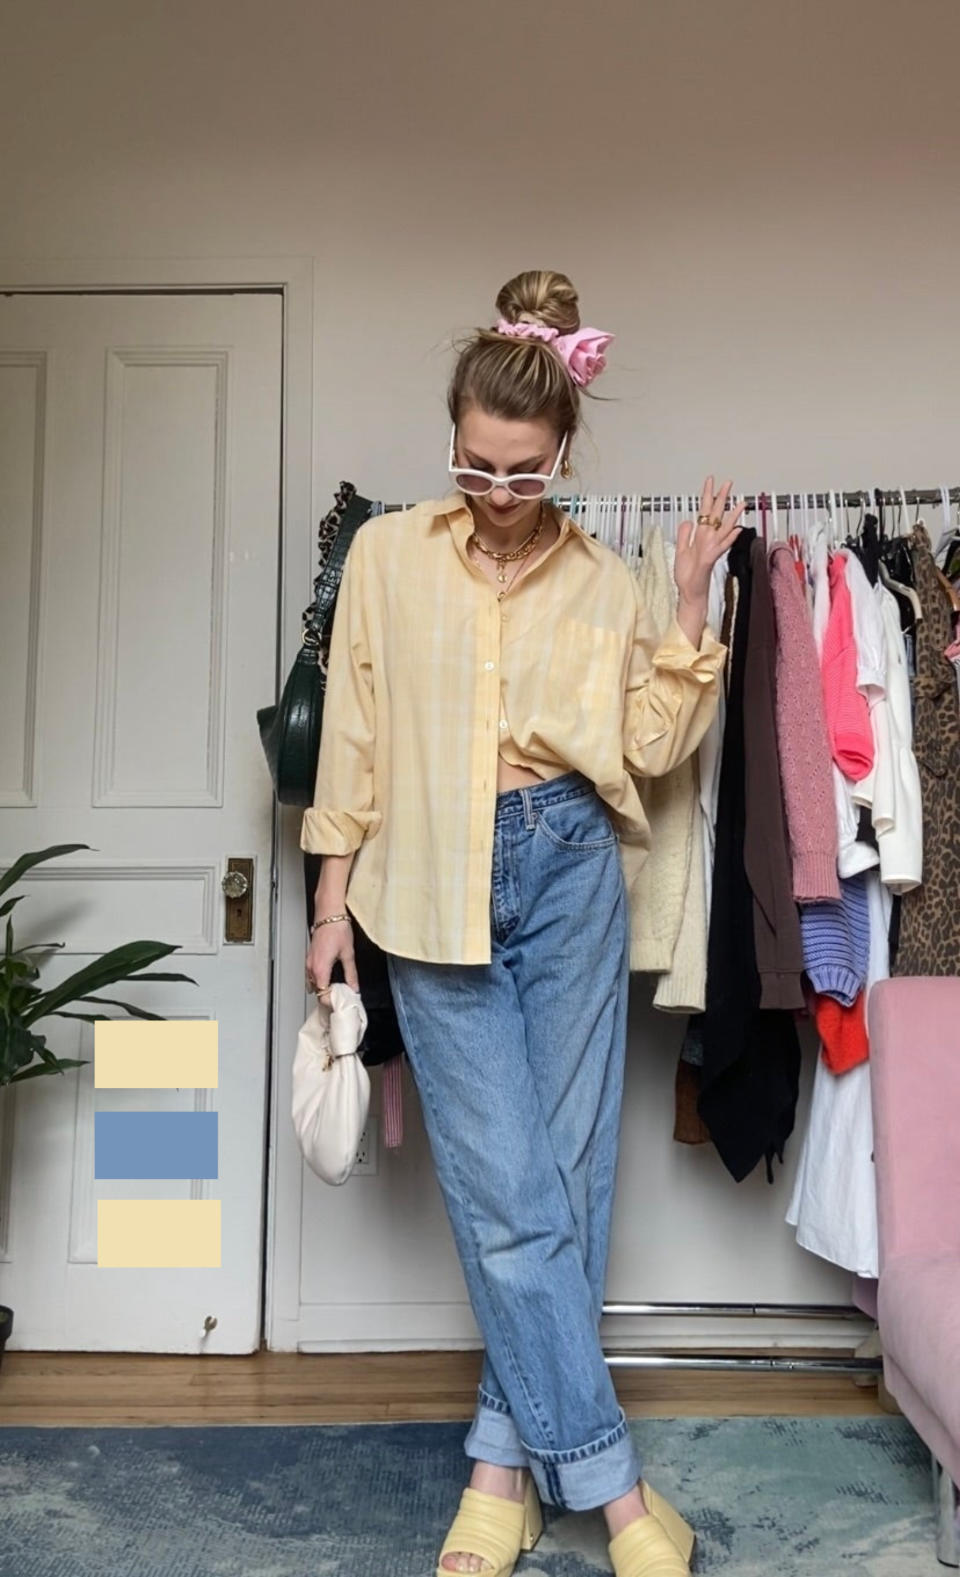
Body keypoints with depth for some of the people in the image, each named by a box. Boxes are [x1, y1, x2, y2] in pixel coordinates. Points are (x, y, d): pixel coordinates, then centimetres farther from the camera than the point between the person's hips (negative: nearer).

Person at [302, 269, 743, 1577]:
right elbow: (353, 738, 5)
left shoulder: (602, 579, 5)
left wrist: (693, 601, -4)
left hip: (569, 876, 2)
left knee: (566, 1177, 5)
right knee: (508, 1195, -3)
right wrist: (332, 901, 5)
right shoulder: (388, 554, 3)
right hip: (432, 887, -1)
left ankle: (510, 1461, 22)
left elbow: (653, 746, 4)